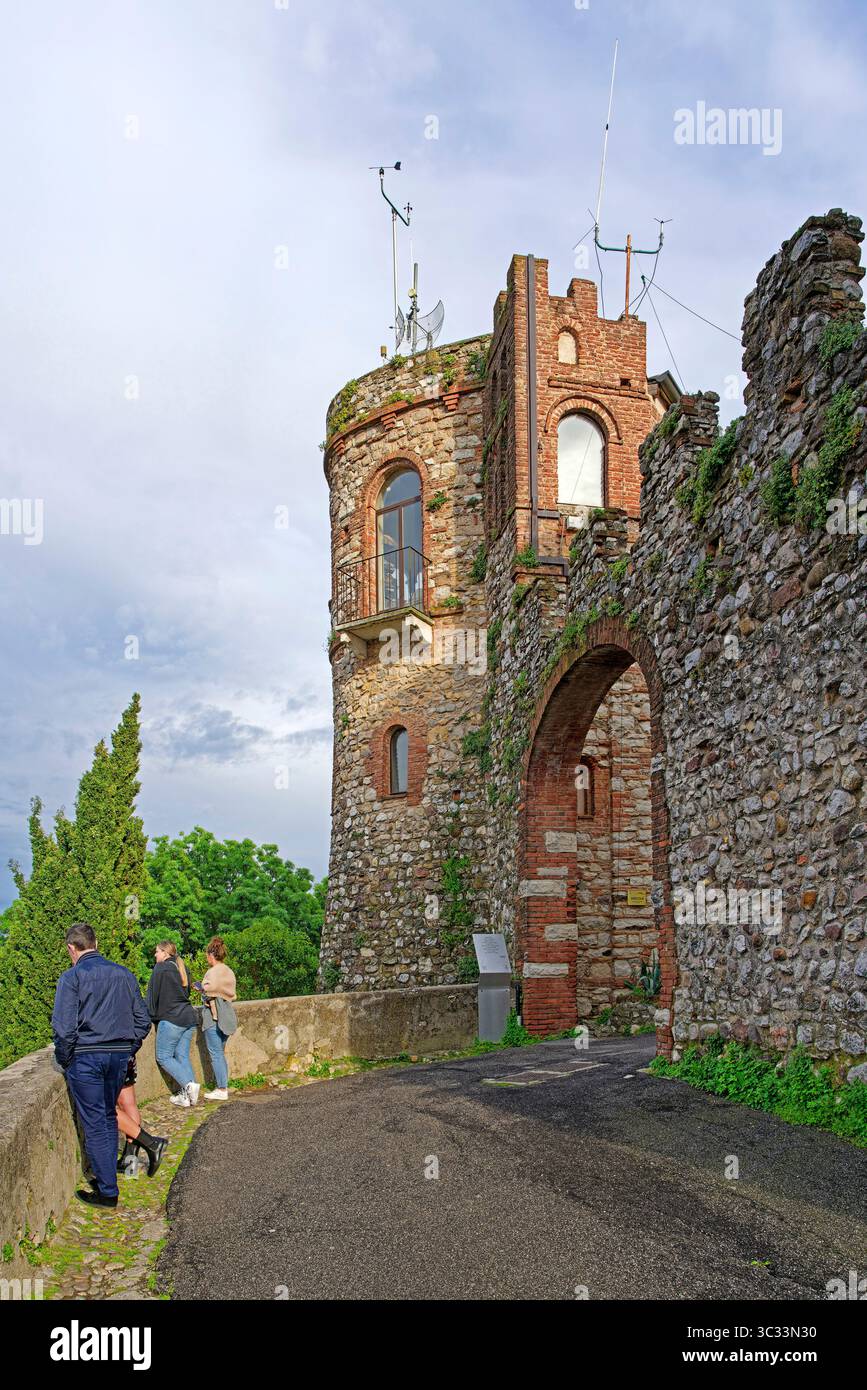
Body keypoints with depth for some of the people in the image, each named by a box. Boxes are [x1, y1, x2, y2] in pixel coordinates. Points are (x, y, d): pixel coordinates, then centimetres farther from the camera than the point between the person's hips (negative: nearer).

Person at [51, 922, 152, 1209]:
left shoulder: (72, 977, -7)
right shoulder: (124, 973, 9)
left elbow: (64, 1027, -13)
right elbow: (143, 1021, 10)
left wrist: (64, 1061, 0)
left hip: (85, 1056, -5)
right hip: (119, 1055, 5)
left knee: (94, 1124, 2)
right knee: (109, 1118, 19)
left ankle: (107, 1191, 7)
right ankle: (107, 1177, 27)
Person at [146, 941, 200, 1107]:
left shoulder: (160, 968, -7)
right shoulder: (183, 968, 16)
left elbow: (152, 995, -4)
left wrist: (148, 1013, 7)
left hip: (171, 1019, -8)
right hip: (189, 1018, 8)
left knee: (163, 1057, -1)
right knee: (182, 1056, 10)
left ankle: (189, 1084, -14)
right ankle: (187, 1094, 3)